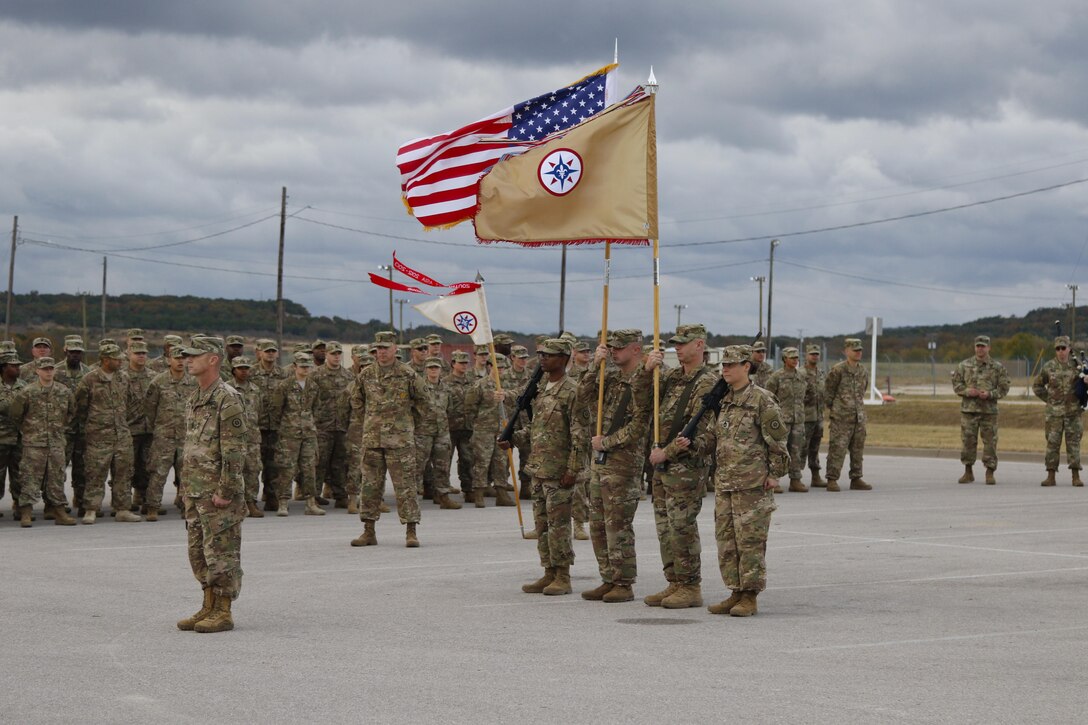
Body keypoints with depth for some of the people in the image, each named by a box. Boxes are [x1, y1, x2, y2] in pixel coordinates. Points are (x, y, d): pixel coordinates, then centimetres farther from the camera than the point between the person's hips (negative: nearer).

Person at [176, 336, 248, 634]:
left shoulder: (227, 399, -14)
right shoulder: (195, 400, 15)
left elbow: (235, 451, -18)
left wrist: (225, 491, -20)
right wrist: (188, 491, 18)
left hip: (219, 494, -9)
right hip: (195, 492, 9)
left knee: (221, 553, -4)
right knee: (199, 553, 12)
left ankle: (223, 612, 1)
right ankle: (208, 608, 20)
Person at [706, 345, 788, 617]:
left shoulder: (761, 399, -8)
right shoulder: (723, 400, 13)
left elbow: (777, 439, -7)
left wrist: (774, 473, -8)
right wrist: (718, 472, 11)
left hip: (752, 484, -8)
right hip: (724, 482, 8)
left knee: (750, 541, -4)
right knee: (726, 539, 9)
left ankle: (750, 597, 1)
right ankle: (736, 592, 17)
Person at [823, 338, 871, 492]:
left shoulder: (863, 371, 10)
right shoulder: (838, 370, -8)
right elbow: (828, 391, -2)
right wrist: (832, 408, 2)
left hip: (859, 416, 6)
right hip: (841, 417, -6)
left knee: (858, 449, 9)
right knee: (837, 449, -8)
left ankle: (856, 479, 16)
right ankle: (832, 480, -5)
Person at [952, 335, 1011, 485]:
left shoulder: (997, 367, 3)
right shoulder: (964, 365, 6)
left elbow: (1004, 388, 2)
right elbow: (956, 384, 7)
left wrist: (990, 394, -14)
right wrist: (967, 391, -11)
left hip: (989, 410, -1)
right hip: (968, 409, 1)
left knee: (990, 441, -1)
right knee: (968, 440, 3)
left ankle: (990, 473, 7)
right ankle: (968, 472, 14)